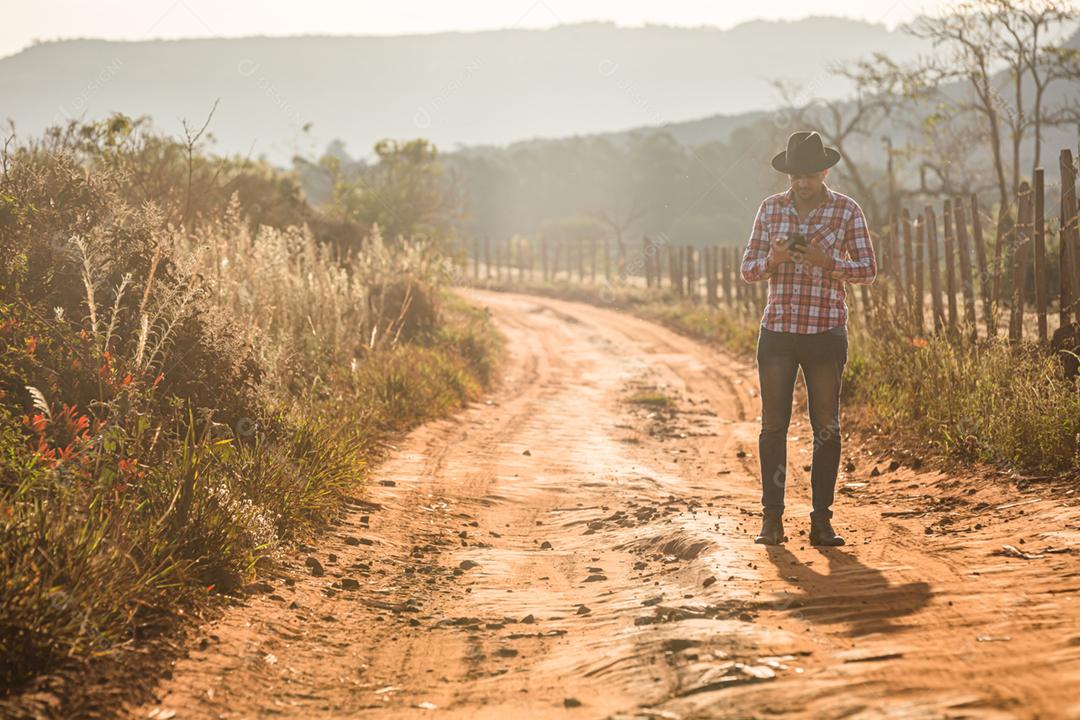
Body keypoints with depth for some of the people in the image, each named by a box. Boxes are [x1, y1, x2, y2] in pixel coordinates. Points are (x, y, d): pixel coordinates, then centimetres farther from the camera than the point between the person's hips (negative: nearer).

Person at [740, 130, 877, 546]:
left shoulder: (847, 211, 1)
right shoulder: (771, 208, 6)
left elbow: (868, 270, -2)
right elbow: (747, 270, 6)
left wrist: (827, 262, -19)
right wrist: (772, 260, -17)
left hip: (826, 333, -1)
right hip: (777, 330, 1)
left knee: (826, 428, 1)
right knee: (773, 425, 0)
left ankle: (821, 521, 5)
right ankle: (772, 519, 5)